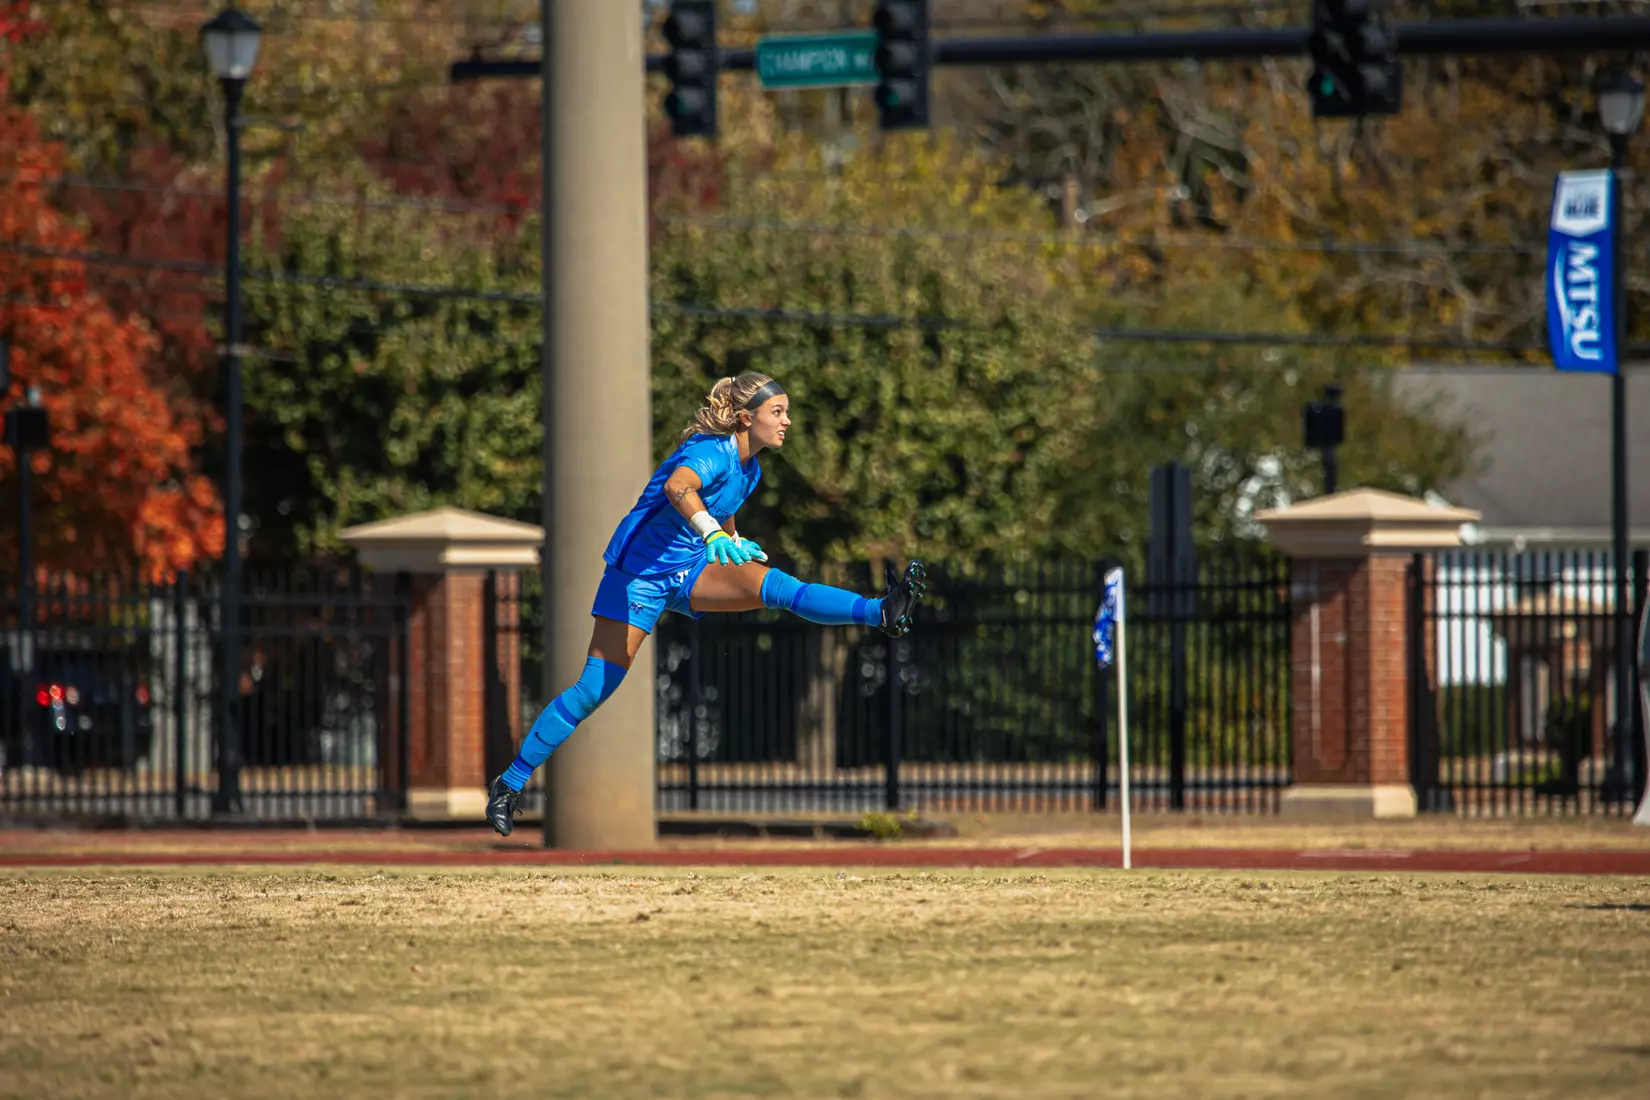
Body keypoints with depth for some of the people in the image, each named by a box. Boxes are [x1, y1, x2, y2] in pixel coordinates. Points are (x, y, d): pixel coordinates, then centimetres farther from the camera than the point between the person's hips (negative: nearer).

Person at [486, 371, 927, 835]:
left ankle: (884, 612, -37)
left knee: (774, 584, -20)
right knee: (595, 687, -10)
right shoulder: (711, 452, -22)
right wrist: (713, 535, -61)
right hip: (639, 572, -6)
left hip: (689, 570, 6)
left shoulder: (750, 470, 5)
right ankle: (510, 784, -1)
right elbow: (678, 487, -46)